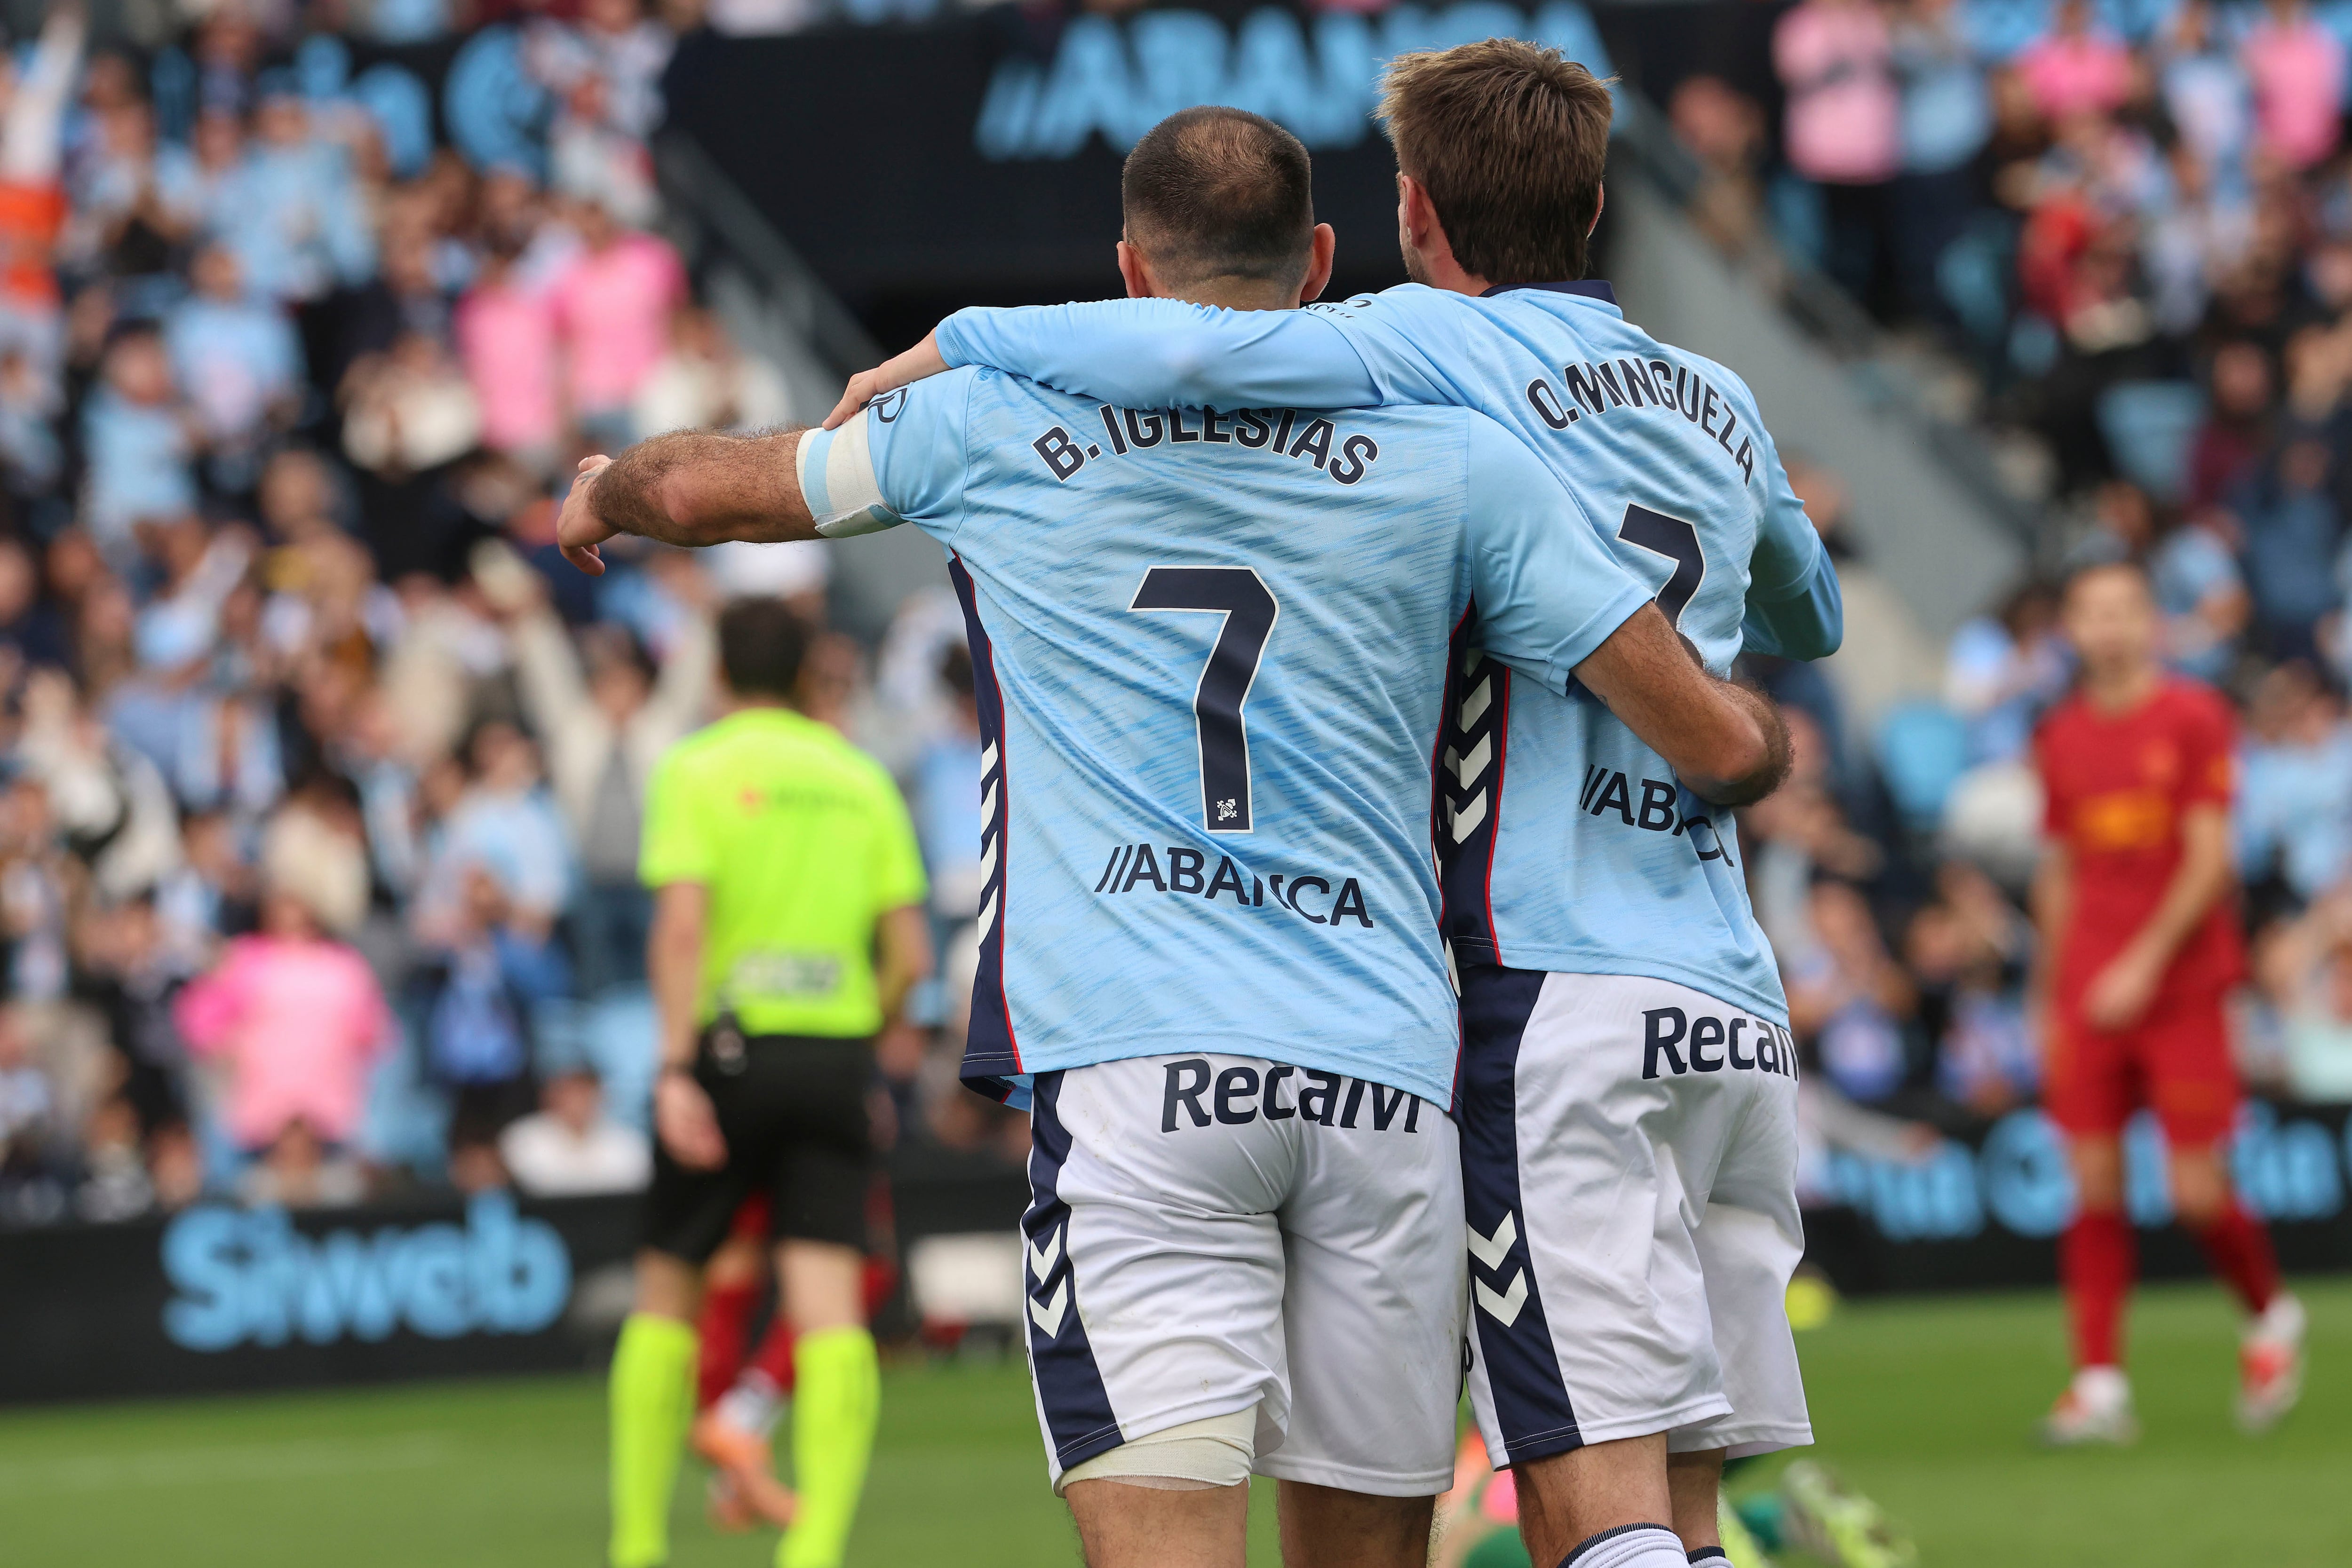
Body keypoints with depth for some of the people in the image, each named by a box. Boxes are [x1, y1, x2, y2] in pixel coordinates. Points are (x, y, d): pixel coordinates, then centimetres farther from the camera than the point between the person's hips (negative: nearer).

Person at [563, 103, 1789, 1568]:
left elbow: (697, 487, 27)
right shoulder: (1456, 457, 9)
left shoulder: (1000, 422, 11)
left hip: (1125, 1065, -2)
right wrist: (1766, 730, 33)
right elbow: (1721, 745, 8)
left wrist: (598, 497, 51)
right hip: (1387, 1074, 2)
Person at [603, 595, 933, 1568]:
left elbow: (682, 925, -13)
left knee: (666, 1294, 10)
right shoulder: (861, 778, 11)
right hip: (835, 1054, 2)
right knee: (830, 1307, -5)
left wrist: (677, 1069, -17)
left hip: (731, 1043, -2)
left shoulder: (698, 767, -1)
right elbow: (910, 950, 7)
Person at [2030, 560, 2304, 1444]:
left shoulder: (2193, 717, -3)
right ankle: (2099, 1386, -4)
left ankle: (2272, 1318, 22)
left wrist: (2145, 962, -17)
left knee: (2197, 1192, -5)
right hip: (2089, 996, 4)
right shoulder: (2061, 739, 10)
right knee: (2094, 1186, -5)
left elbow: (2209, 859, -9)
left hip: (2181, 985, -4)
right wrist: (2049, 1000, 14)